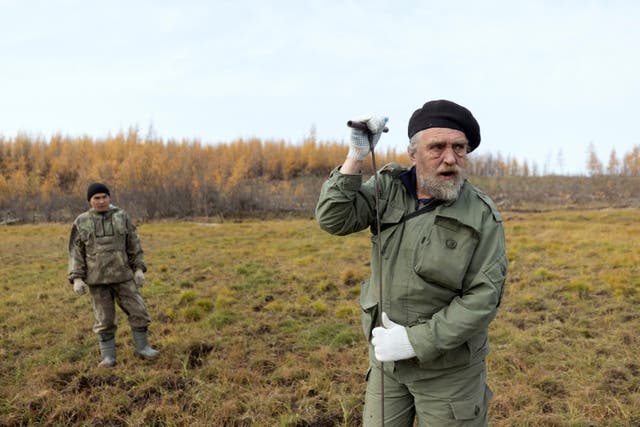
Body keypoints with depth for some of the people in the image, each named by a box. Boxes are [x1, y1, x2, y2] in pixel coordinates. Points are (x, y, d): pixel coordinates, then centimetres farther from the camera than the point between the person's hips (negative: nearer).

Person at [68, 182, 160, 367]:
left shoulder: (121, 217, 1)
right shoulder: (81, 222, 0)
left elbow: (133, 244, 4)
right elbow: (76, 252, 1)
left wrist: (139, 269, -2)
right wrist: (76, 278, -8)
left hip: (122, 275, 1)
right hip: (97, 279, -1)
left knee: (138, 311, 1)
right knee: (104, 318, 6)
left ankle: (142, 347, 19)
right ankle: (108, 356, 19)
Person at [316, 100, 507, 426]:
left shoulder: (482, 216, -16)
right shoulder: (388, 188, -5)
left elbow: (483, 297, -19)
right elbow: (333, 219, -14)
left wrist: (416, 342, -23)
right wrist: (356, 155, -22)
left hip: (447, 364, -3)